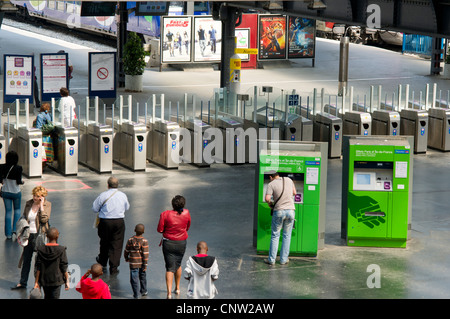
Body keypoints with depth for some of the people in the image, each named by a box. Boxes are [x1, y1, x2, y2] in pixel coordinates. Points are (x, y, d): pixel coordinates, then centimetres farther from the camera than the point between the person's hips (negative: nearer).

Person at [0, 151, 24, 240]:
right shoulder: (18, 168, -17)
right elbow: (18, 181, -16)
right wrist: (22, 182, 6)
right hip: (16, 192, -2)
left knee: (8, 211, 9)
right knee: (17, 209, 21)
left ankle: (8, 234, 7)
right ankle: (15, 229, 6)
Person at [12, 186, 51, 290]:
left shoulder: (47, 204, -7)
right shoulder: (28, 203, 6)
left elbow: (44, 219, -21)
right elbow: (24, 219, 13)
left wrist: (41, 205, -20)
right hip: (29, 235, 5)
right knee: (26, 259, 12)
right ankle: (22, 282, 22)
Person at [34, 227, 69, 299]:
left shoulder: (41, 250, -5)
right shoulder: (61, 250, -12)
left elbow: (38, 268, -3)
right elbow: (64, 267, -9)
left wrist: (36, 282, 4)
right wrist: (67, 281, 0)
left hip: (44, 280, 3)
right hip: (56, 281, -3)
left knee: (47, 297, 21)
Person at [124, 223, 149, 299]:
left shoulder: (130, 240, -5)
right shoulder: (144, 241, -12)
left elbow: (126, 251, 4)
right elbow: (145, 254, -13)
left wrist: (126, 258, 24)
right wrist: (145, 264, -7)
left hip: (133, 264, 0)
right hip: (141, 264, 1)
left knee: (134, 279, 2)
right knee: (143, 277, 20)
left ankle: (136, 295, -1)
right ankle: (143, 291, 35)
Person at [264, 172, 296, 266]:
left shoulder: (271, 184, -4)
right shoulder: (288, 180, 7)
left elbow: (267, 199, -15)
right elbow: (294, 193, 19)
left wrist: (269, 203, 5)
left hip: (279, 211, -2)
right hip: (291, 210, 3)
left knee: (275, 235, 8)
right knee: (287, 235, 12)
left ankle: (271, 259, 8)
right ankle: (283, 259, 12)